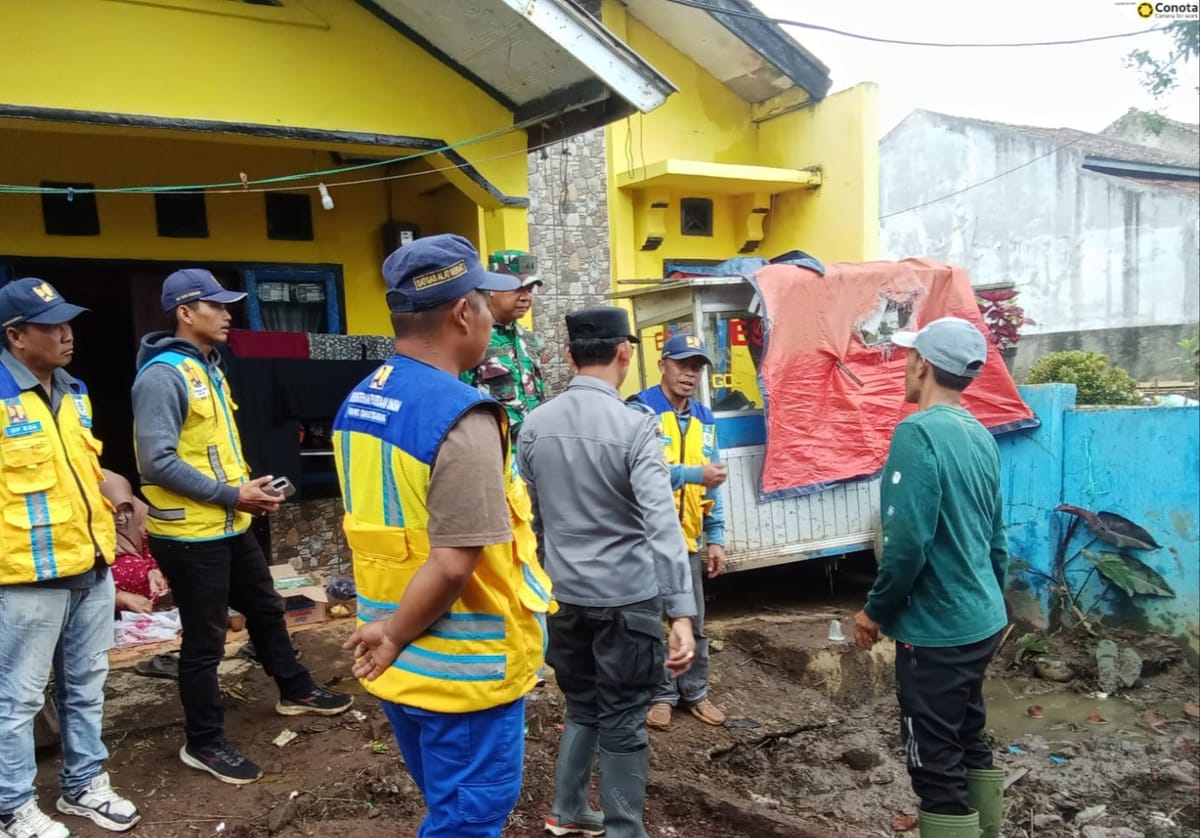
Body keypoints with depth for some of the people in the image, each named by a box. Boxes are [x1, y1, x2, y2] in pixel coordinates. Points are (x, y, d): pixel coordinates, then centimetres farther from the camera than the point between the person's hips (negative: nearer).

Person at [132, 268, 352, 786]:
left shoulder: (209, 367, 12)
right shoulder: (162, 375, -19)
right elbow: (159, 462, -25)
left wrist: (249, 486, 6)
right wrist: (232, 495, -21)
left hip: (229, 526, 9)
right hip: (190, 533, -9)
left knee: (266, 610, 22)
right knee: (204, 639, 3)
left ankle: (296, 692, 41)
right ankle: (204, 744, 20)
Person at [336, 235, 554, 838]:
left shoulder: (357, 404, 3)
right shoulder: (461, 417, -24)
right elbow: (453, 566, -28)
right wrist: (396, 636, -13)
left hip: (399, 664, 8)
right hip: (463, 668, -8)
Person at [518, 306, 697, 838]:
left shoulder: (535, 425, 0)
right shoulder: (634, 426, -16)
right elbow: (662, 525, -24)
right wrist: (681, 613, -26)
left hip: (564, 595, 5)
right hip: (626, 597, -5)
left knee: (581, 707, 23)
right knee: (623, 721, 9)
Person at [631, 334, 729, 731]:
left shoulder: (704, 420, 11)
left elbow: (714, 485, 13)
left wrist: (716, 538, 10)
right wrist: (695, 474, -22)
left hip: (689, 541, 6)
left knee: (694, 623, 14)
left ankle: (695, 692, 30)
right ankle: (661, 694, 23)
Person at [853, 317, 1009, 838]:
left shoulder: (918, 432, -21)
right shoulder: (980, 435, 6)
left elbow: (908, 542, -25)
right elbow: (995, 535, 15)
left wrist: (875, 611, -11)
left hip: (937, 628, -9)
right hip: (982, 620, 9)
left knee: (936, 763, 4)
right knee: (969, 742, 23)